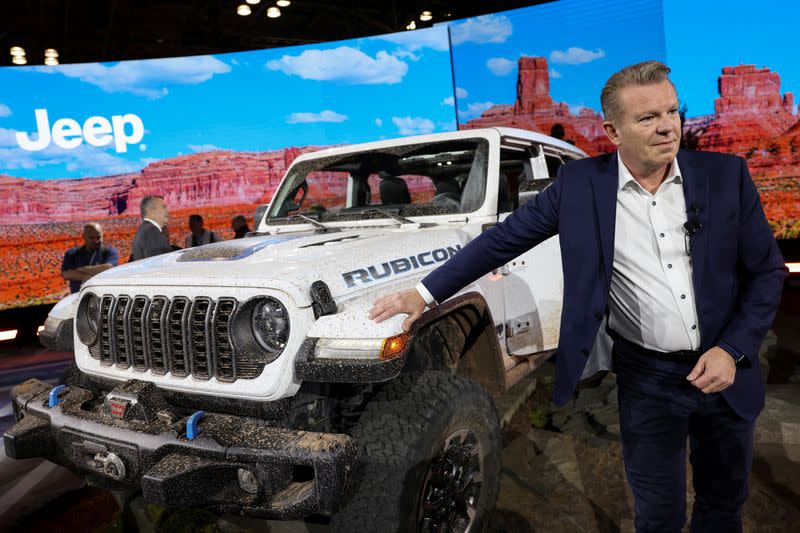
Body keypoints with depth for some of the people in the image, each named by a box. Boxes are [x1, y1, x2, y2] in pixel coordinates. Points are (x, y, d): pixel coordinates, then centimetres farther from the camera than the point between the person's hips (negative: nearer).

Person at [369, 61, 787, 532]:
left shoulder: (726, 175, -6)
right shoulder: (580, 183, -9)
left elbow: (768, 271, 0)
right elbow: (503, 238, -5)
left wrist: (733, 350, -12)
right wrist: (427, 293, -7)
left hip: (725, 370, 2)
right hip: (647, 378, -2)